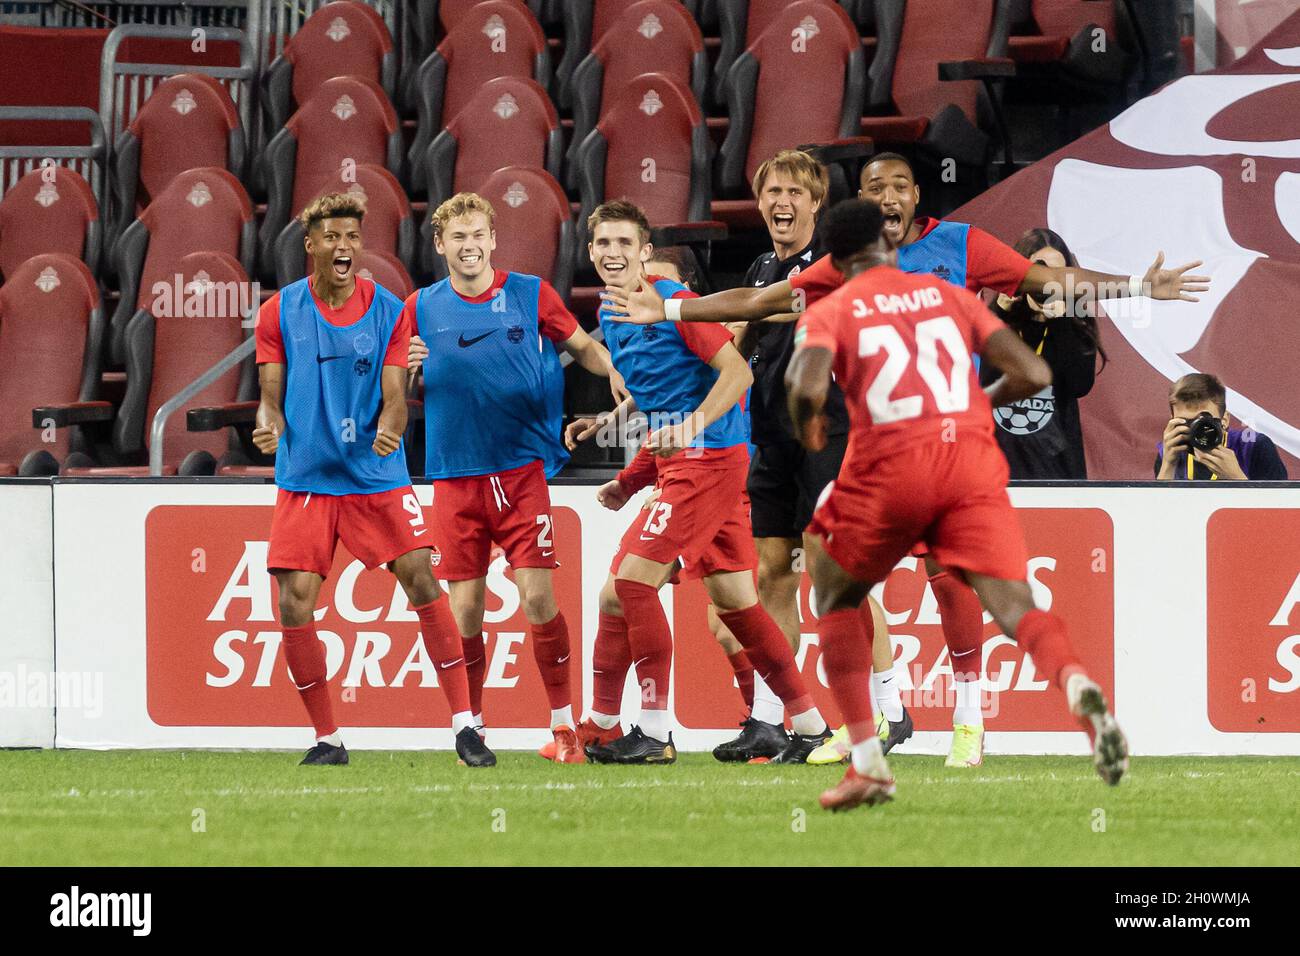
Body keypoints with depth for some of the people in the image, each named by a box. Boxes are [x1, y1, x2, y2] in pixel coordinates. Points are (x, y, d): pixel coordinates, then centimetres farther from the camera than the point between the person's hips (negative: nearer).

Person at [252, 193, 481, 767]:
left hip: (377, 478, -1)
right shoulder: (280, 312, 2)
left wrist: (388, 431, -25)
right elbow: (272, 398, 2)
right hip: (304, 480, 1)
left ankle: (463, 722, -6)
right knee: (295, 608, -7)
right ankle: (327, 738, 7)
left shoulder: (388, 310, 0)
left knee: (422, 582, -12)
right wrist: (269, 427, -20)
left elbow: (394, 397, -3)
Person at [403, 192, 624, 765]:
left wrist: (616, 373, -7)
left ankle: (563, 724, 2)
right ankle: (471, 728, 13)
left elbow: (583, 346, 13)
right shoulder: (422, 308, 6)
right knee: (464, 610, -1)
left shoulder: (530, 294, 4)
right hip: (455, 476, 1)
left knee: (538, 598, -9)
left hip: (522, 469, -1)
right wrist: (408, 368, -11)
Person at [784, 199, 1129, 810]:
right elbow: (1033, 375, 12)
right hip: (971, 459, 2)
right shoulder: (947, 295, 19)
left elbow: (807, 387, -11)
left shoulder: (828, 313, 10)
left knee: (836, 598, 21)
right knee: (1014, 604, -7)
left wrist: (807, 430, 11)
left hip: (889, 466, -2)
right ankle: (1079, 689, -41)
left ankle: (868, 764, 13)